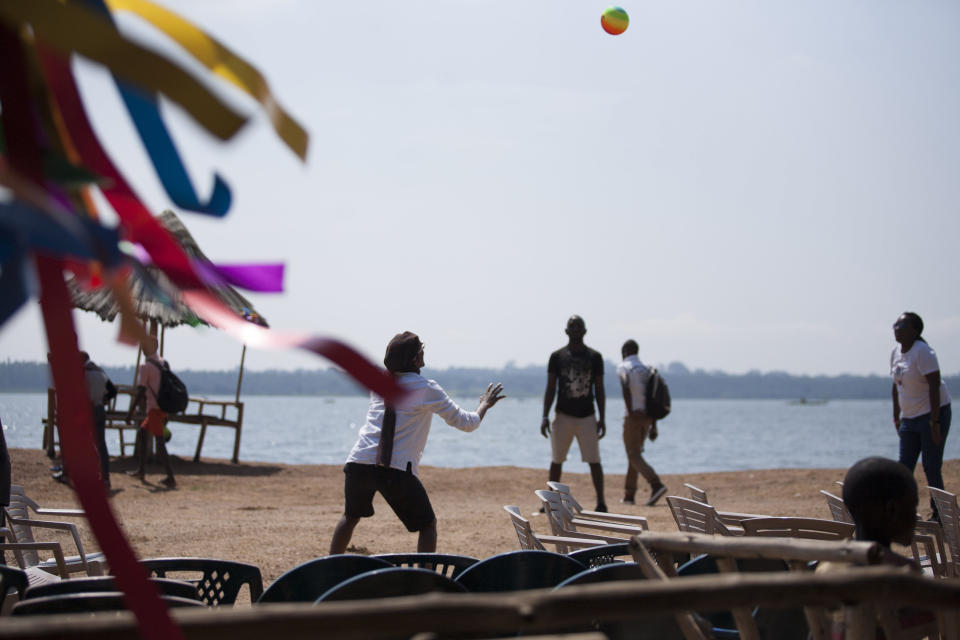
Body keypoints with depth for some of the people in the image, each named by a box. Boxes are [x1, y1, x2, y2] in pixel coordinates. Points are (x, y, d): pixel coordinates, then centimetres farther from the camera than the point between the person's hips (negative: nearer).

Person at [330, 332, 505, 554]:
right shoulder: (427, 389, 1)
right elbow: (466, 422, 7)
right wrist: (484, 405, 25)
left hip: (358, 463, 5)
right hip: (397, 469, -5)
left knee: (350, 516, 26)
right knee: (427, 524, 11)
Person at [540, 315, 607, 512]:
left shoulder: (594, 357, 5)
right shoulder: (557, 356, 5)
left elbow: (599, 390, 6)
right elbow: (550, 389, 4)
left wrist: (602, 418, -1)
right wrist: (545, 417, -4)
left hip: (587, 417, -1)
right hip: (563, 415, 1)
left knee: (594, 461, -7)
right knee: (556, 460, 6)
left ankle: (601, 502, -4)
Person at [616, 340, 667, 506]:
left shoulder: (623, 368, -4)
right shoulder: (647, 370, 17)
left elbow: (626, 389, -23)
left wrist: (631, 414, -24)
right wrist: (653, 426, 15)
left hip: (633, 416, -7)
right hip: (647, 417, 7)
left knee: (634, 457, -8)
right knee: (634, 454, 18)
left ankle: (656, 485, -29)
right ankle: (629, 494, 20)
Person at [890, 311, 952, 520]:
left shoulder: (922, 352, -18)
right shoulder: (896, 353, 7)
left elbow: (934, 387, -21)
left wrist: (935, 422, -24)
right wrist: (896, 417, 13)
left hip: (933, 414, -8)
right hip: (910, 417, 8)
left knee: (931, 467, -5)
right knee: (904, 467, 5)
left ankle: (938, 514, 4)